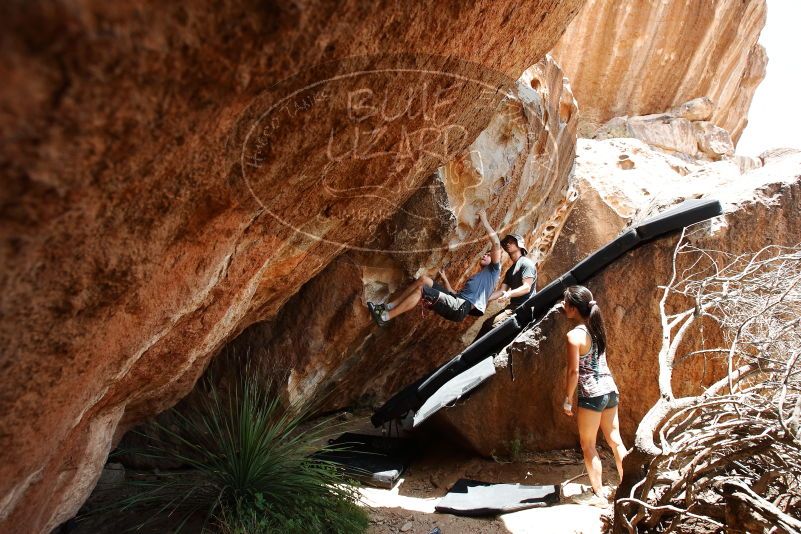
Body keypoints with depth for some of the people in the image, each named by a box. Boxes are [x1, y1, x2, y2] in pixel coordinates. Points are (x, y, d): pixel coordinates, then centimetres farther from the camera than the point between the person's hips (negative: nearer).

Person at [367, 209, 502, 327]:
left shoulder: (492, 271, 12)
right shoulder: (475, 277, 37)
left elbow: (496, 244, -3)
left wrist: (484, 221, 2)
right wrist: (445, 279, 26)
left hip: (462, 307, -8)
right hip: (457, 302, 8)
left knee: (421, 289, -19)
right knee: (423, 279, -1)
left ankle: (385, 317, -19)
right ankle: (388, 307, -7)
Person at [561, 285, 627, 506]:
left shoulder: (574, 335, -16)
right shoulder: (596, 327, 4)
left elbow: (574, 372, -16)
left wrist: (568, 399, -5)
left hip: (591, 395, -7)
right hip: (610, 389, 7)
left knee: (588, 445, 7)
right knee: (615, 441, 15)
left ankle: (598, 494, 13)